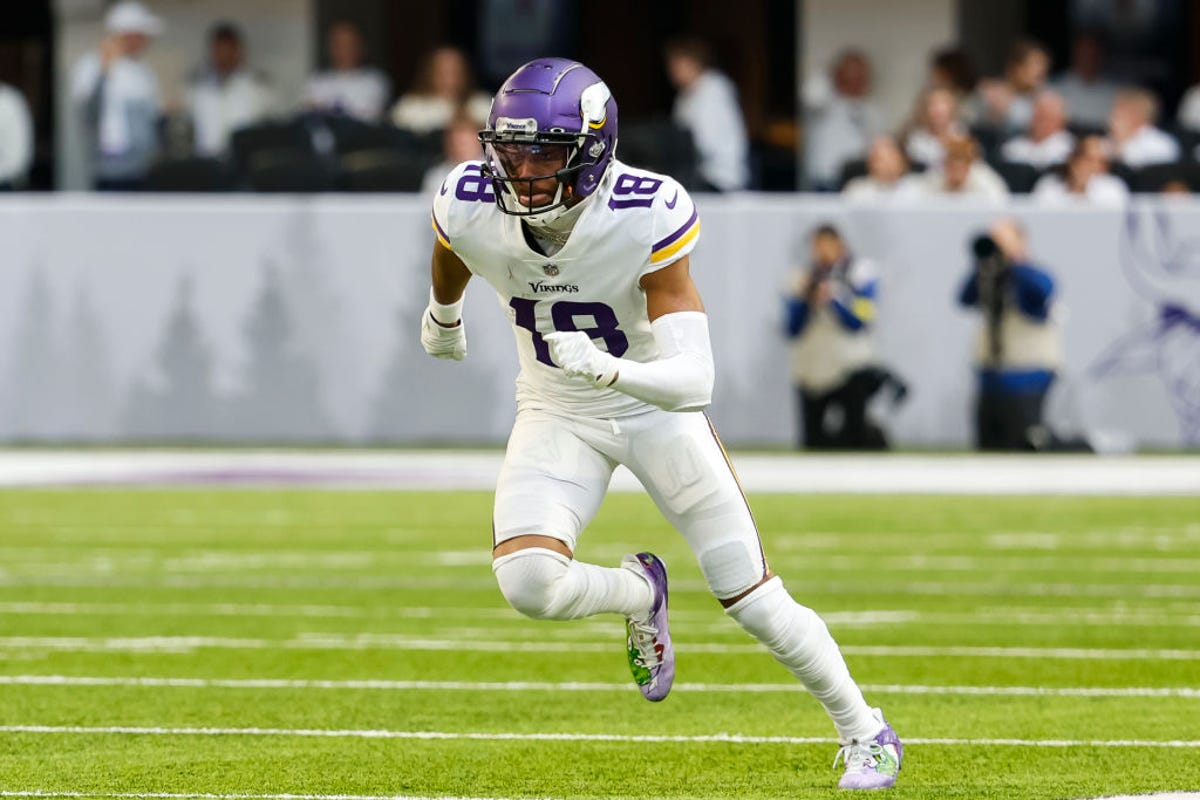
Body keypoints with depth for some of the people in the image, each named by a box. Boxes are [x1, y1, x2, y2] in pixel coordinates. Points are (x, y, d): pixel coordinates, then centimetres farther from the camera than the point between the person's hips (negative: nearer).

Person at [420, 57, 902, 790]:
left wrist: (608, 370, -54)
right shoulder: (471, 208, -22)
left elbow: (695, 379, -36)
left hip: (655, 407, -2)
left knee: (755, 600, -2)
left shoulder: (645, 220, -32)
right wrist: (442, 316, 27)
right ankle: (639, 595, 13)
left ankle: (864, 731, 23)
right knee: (528, 582, -23)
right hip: (558, 417, 2)